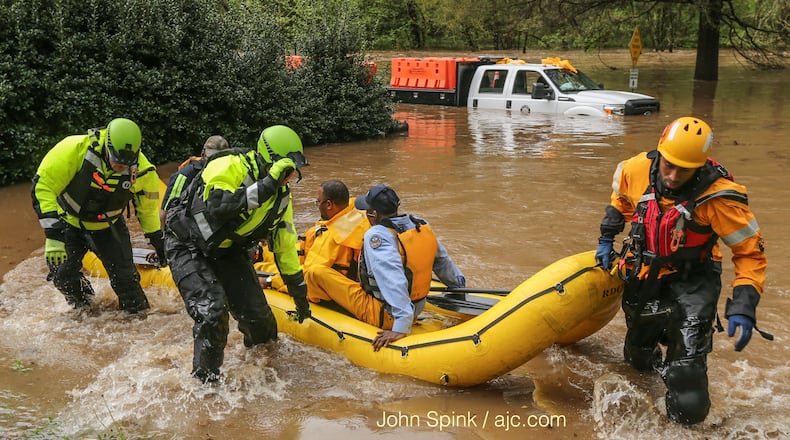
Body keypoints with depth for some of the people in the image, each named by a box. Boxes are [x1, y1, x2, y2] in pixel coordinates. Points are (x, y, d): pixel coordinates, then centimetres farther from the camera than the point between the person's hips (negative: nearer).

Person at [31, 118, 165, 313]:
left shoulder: (142, 171, -21)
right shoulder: (75, 149, -32)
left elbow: (147, 209, 0)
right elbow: (43, 184, -29)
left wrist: (158, 241, 7)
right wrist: (53, 233, -35)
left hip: (107, 227, 1)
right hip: (69, 222, -1)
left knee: (124, 277, -7)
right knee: (62, 274, -7)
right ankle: (82, 309, 23)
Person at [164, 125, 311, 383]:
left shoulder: (281, 196, -1)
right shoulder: (233, 166, -24)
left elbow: (285, 245, 8)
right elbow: (216, 206, -42)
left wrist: (300, 294, 12)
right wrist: (263, 188, -40)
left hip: (227, 252, 7)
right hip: (188, 246, -6)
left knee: (257, 314, 0)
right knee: (212, 309, -22)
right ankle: (205, 379, -2)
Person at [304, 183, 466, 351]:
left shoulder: (377, 235, -24)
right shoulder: (422, 226, -2)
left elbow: (394, 281, -35)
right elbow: (443, 262, 14)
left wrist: (401, 327, -37)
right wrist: (459, 286, 32)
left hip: (381, 315, -8)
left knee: (315, 273, -9)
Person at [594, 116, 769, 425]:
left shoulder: (719, 197, -28)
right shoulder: (637, 169, -17)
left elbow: (750, 253, -20)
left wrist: (744, 308, -30)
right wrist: (606, 239, 10)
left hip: (691, 281, -4)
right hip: (644, 277, 4)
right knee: (637, 358, 25)